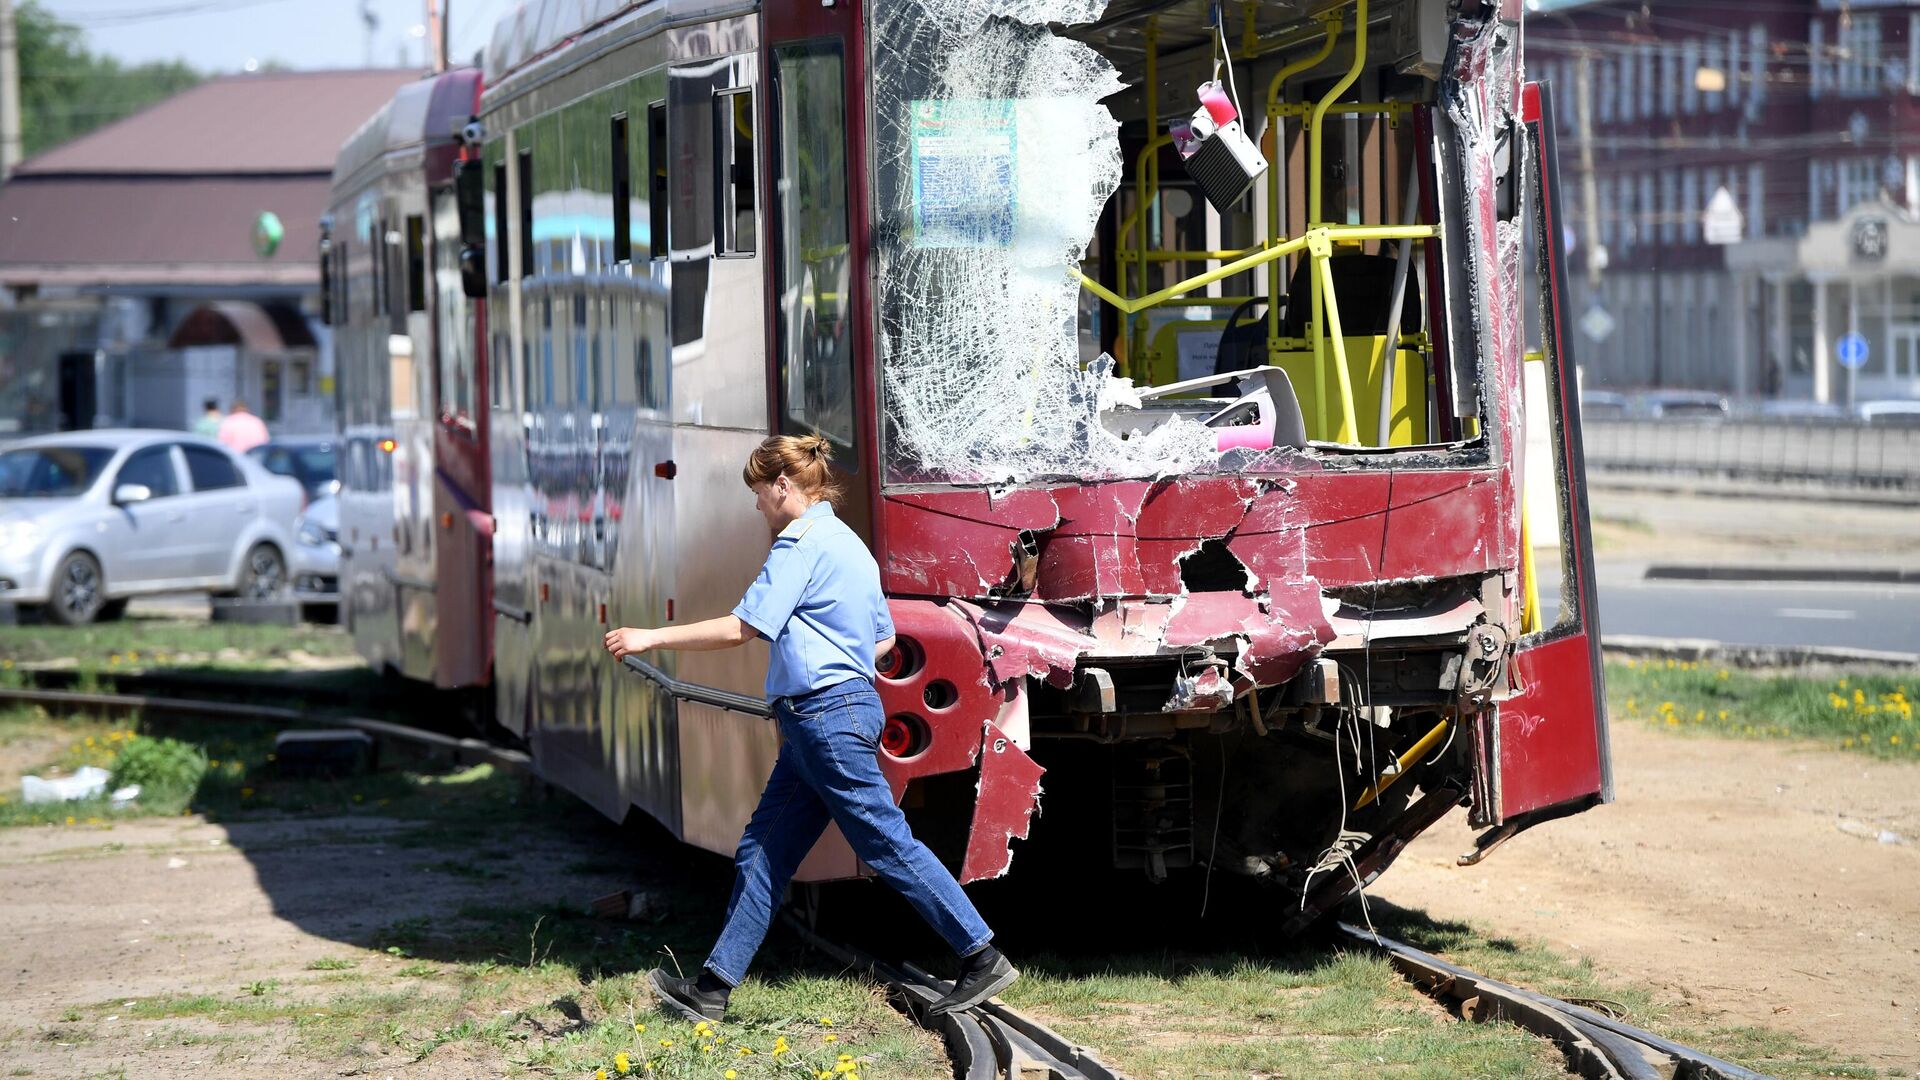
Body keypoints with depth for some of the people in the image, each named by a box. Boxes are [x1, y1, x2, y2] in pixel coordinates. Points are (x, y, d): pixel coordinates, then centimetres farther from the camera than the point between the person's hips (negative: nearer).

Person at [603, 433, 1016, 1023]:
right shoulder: (846, 542, 18)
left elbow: (741, 628, -18)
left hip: (828, 718, -10)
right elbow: (884, 639, 23)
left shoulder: (801, 543, -12)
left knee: (889, 845, -6)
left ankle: (982, 958, -1)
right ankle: (713, 988, 10)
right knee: (762, 851, 9)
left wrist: (651, 637, -11)